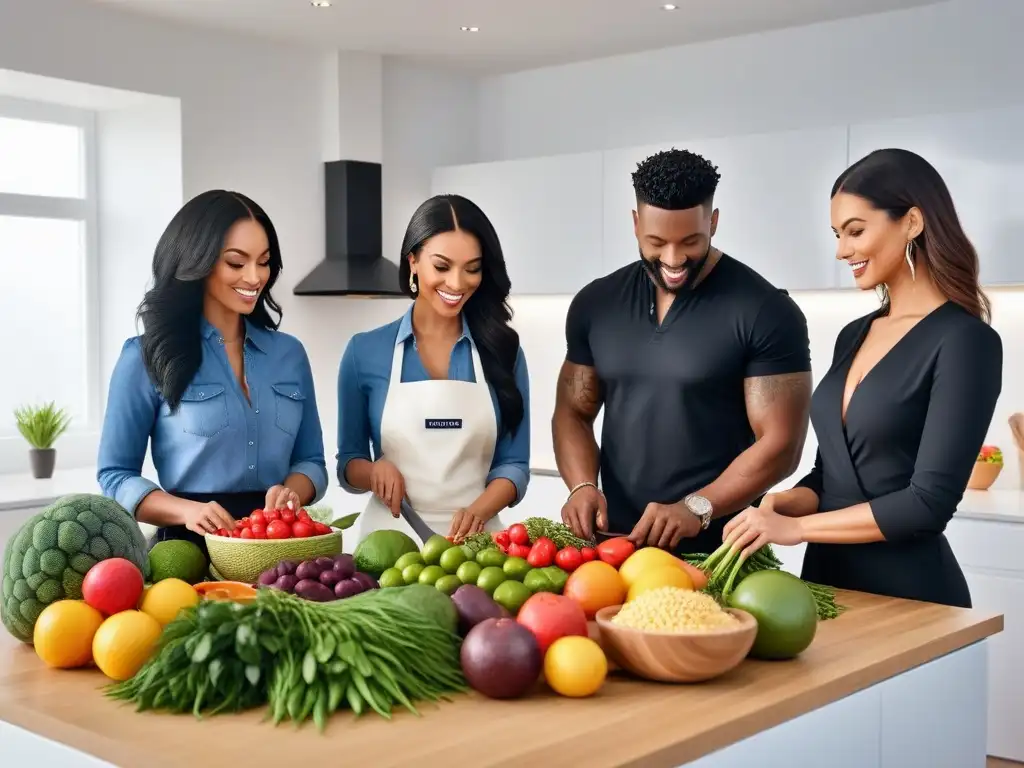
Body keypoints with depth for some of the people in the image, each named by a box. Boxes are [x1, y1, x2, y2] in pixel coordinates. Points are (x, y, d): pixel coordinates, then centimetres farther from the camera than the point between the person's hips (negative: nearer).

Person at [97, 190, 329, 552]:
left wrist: (291, 492, -6)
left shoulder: (289, 352, 11)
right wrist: (187, 510, -16)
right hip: (191, 548, -2)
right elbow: (115, 475, 1)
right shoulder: (147, 357, 0)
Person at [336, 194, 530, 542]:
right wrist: (373, 470, -12)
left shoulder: (503, 349, 3)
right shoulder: (365, 351, 2)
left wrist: (478, 511, -14)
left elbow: (514, 463, 4)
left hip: (474, 539, 0)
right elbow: (348, 463, 9)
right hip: (390, 538, 0)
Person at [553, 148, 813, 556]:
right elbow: (573, 412, 10)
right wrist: (582, 485, -9)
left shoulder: (764, 312, -9)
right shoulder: (595, 305, 4)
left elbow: (780, 443, -12)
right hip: (616, 544, 4)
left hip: (718, 554, -4)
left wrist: (696, 509, -23)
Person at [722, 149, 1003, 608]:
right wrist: (778, 506, -5)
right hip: (828, 579, 7)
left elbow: (930, 501, -18)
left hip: (910, 592, -6)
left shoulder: (964, 341, -12)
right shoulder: (853, 336, 9)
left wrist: (795, 526, -17)